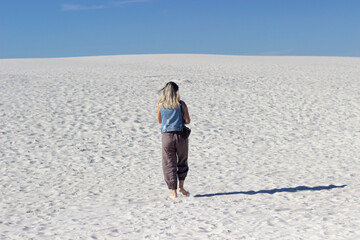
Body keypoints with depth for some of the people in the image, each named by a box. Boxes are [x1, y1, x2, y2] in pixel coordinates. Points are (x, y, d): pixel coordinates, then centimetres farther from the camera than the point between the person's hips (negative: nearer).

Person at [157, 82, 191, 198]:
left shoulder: (161, 104, 1)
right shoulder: (181, 104, -4)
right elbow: (188, 121, -2)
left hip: (166, 136, 1)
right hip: (180, 135, -1)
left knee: (169, 164, 7)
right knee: (182, 162, 19)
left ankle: (174, 192, 7)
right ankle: (181, 186, 11)